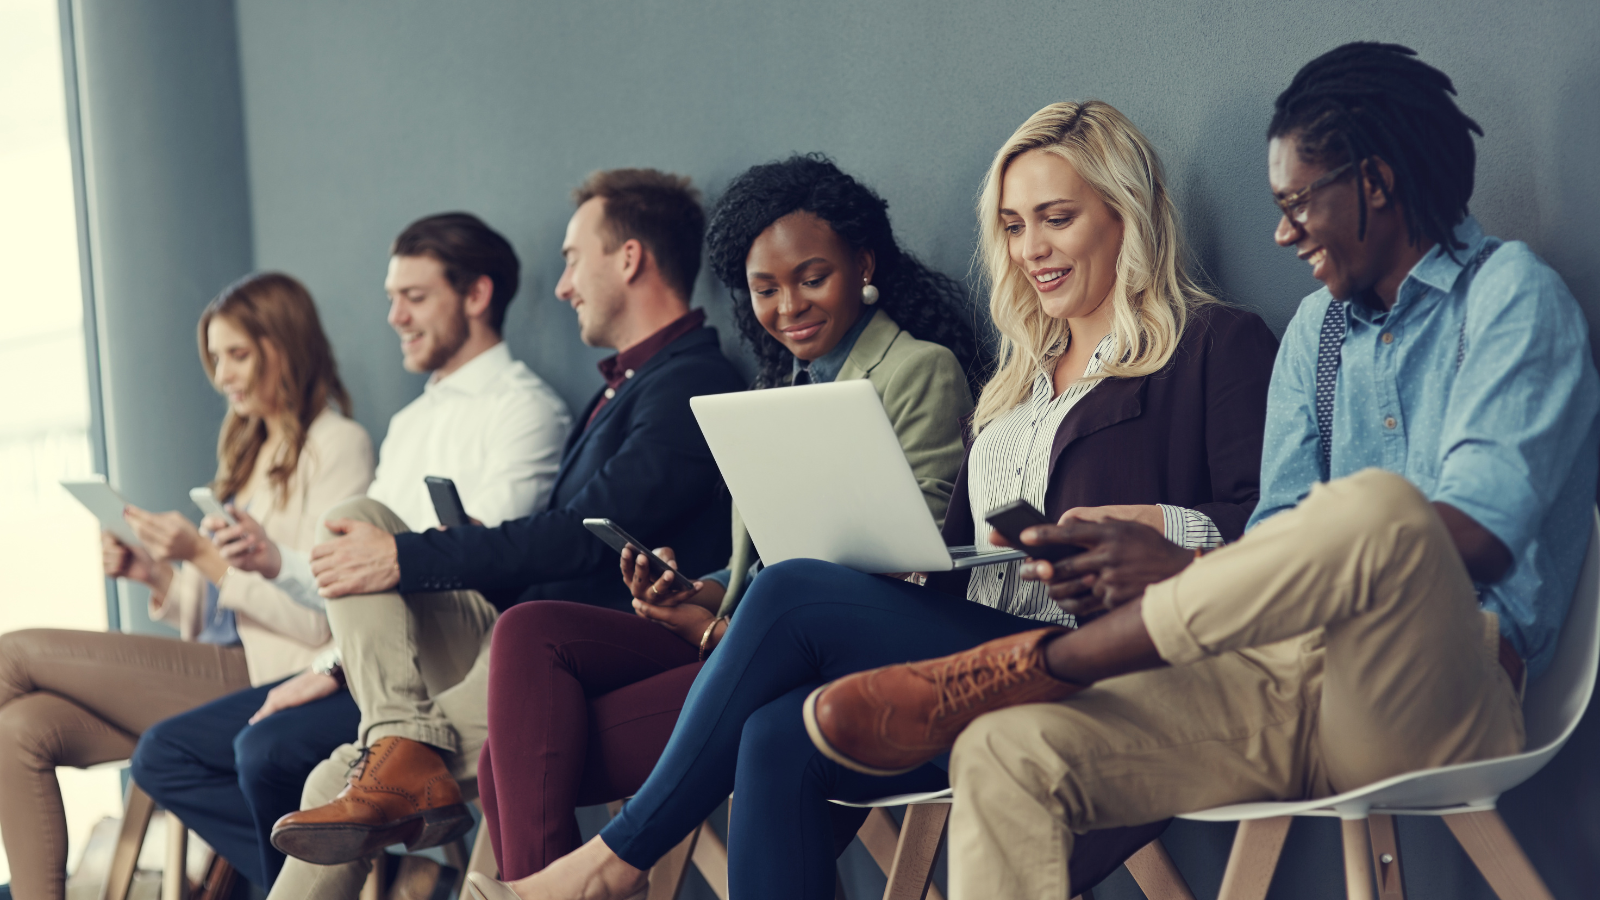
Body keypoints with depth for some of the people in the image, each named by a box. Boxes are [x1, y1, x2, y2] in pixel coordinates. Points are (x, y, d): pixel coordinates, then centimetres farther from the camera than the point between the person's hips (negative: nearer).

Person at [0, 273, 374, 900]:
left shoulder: (337, 446, -4)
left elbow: (320, 619, -11)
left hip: (268, 679, -8)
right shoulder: (248, 450, 22)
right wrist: (156, 574, 1)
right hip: (217, 671, 8)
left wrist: (205, 556, -15)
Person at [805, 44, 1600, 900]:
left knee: (1374, 505, -38)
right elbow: (1277, 545, 15)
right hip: (1284, 681, 6)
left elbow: (1480, 531, -17)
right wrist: (1131, 581, -7)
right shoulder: (1316, 329, 23)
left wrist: (1189, 568, -20)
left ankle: (1035, 663, -20)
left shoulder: (1511, 294, 0)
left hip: (1437, 707, -6)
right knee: (1005, 754, -19)